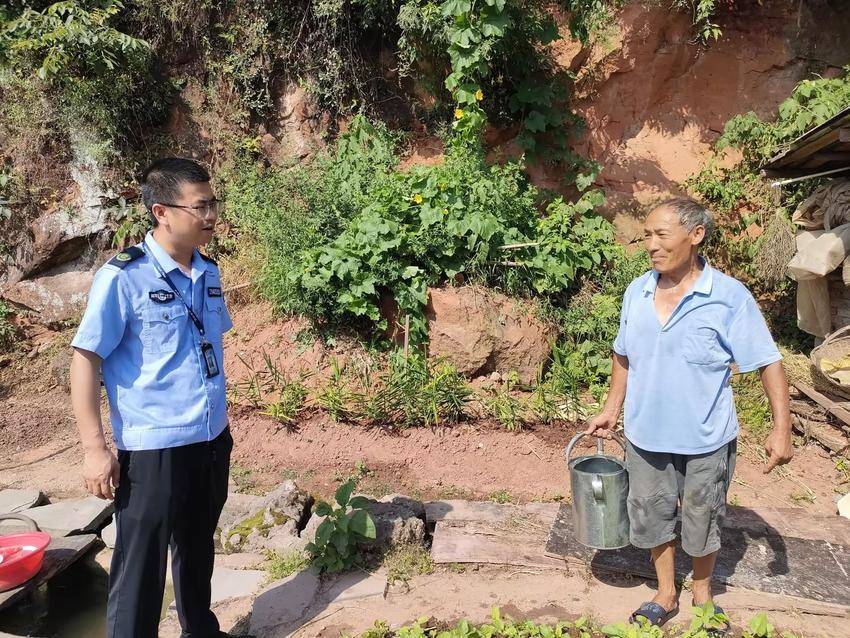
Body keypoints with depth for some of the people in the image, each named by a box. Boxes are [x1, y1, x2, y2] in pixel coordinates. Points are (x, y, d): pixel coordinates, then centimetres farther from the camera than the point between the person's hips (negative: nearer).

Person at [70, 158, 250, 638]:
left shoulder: (208, 272, 4)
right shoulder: (123, 277, -15)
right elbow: (86, 361, -13)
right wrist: (95, 448, -15)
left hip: (212, 440, 6)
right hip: (153, 448, -6)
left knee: (198, 549, 24)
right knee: (141, 566, 7)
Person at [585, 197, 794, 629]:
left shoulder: (730, 297, -16)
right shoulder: (637, 292, -3)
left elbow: (768, 362, -11)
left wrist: (781, 429, -15)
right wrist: (611, 410, 9)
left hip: (705, 439, -3)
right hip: (646, 435, 4)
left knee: (702, 522, 17)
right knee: (652, 517, 17)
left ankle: (702, 594, 44)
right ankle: (666, 595, 40)